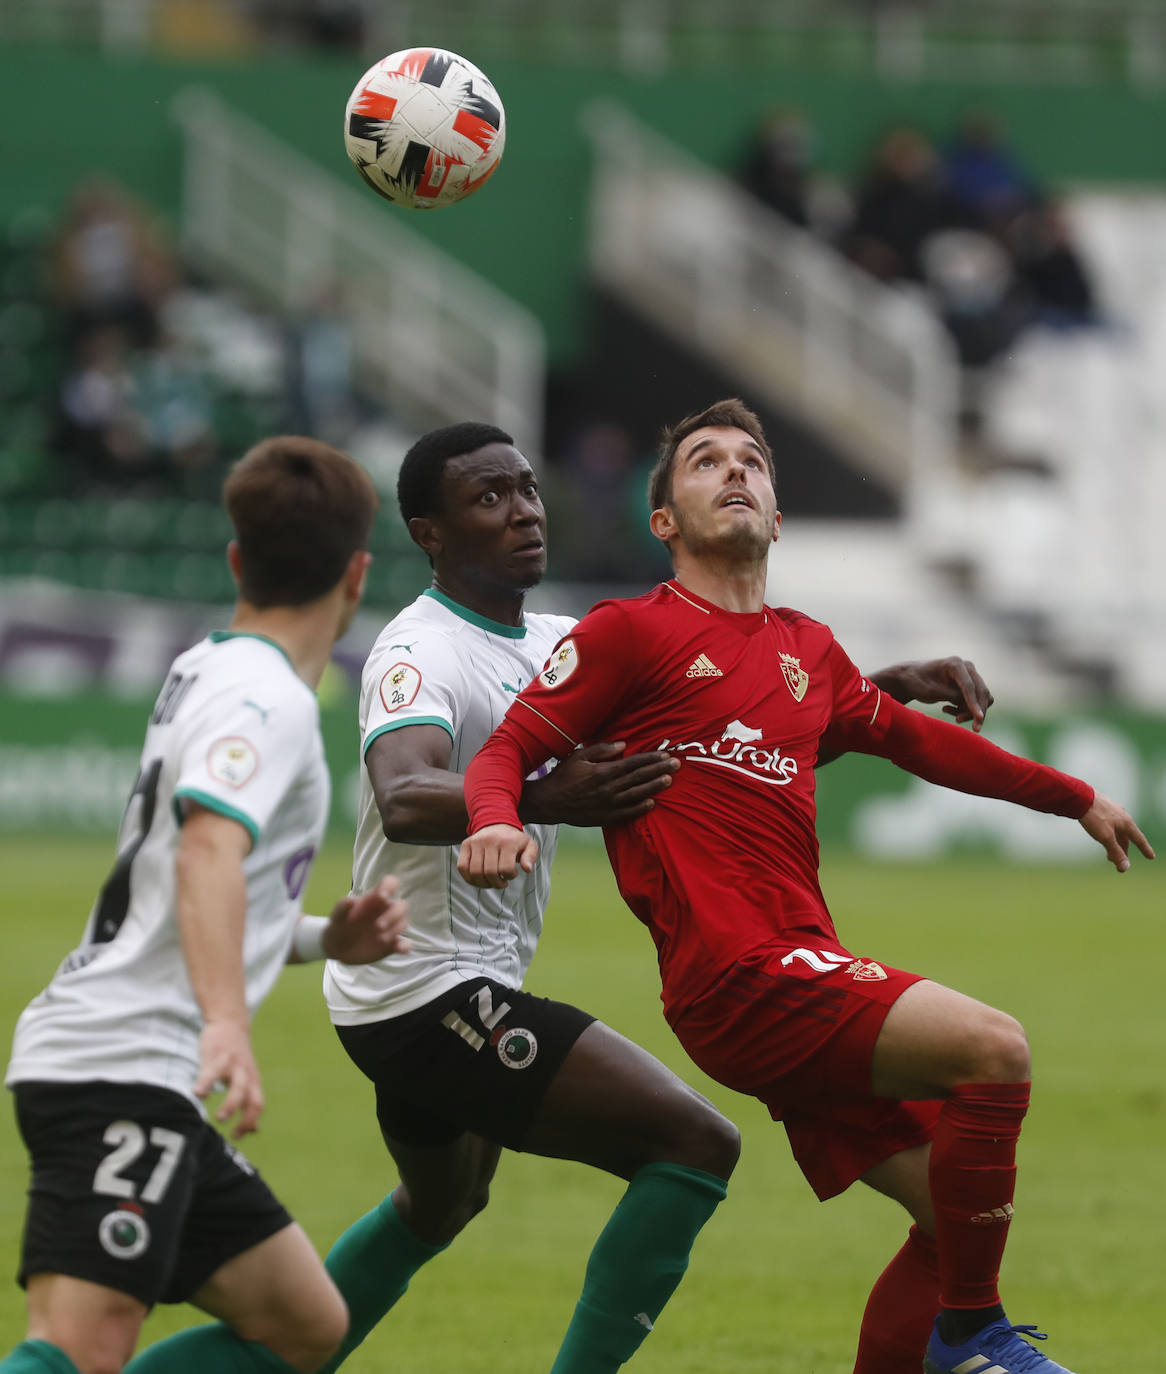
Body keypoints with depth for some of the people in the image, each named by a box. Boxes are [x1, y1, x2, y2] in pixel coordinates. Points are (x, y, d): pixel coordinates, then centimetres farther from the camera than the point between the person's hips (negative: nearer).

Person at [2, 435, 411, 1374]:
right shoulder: (267, 698, -8)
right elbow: (208, 850, -27)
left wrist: (326, 940, 19)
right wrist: (228, 1024, -40)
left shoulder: (204, 673, 21)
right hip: (122, 1068, -10)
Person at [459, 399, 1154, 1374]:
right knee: (992, 1047, -22)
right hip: (738, 975, -8)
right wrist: (497, 822, -24)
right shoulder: (630, 633, 2)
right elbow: (507, 752, 0)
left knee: (955, 1208, 5)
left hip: (810, 975, 8)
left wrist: (1076, 798, 40)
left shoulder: (808, 651, 21)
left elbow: (912, 738, 36)